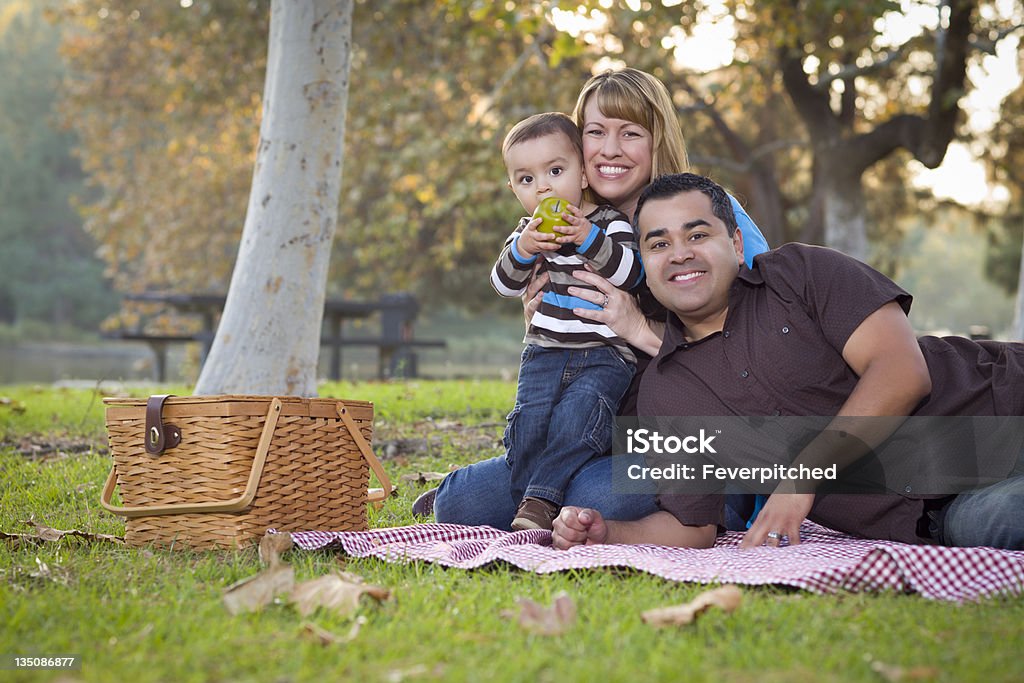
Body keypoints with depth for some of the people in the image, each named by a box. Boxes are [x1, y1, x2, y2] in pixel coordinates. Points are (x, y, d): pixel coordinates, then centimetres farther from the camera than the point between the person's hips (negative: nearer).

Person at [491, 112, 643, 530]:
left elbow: (630, 274, -14)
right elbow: (504, 284, 5)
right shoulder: (529, 231, 13)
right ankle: (532, 508, -10)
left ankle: (540, 498, -23)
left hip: (606, 356, -3)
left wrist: (589, 240, -26)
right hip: (545, 351, 4)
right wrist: (521, 250, -14)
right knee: (529, 419, -17)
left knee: (576, 416, -27)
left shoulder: (610, 222, -1)